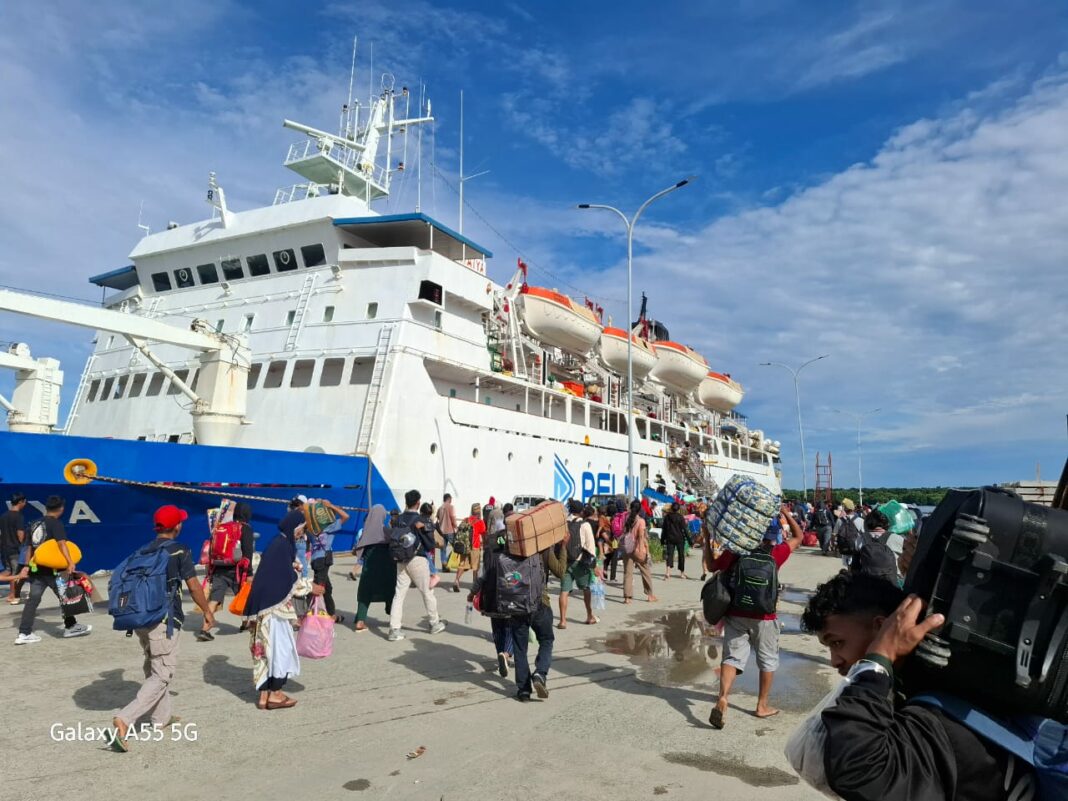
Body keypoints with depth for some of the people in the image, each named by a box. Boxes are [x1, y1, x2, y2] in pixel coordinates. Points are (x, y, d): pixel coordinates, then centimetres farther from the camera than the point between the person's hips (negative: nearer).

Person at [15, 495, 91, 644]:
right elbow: (61, 543, -24)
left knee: (33, 599, 8)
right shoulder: (56, 523, -10)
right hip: (52, 569, -7)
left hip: (36, 568, 7)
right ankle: (71, 627, 16)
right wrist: (70, 562, -32)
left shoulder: (35, 524, 12)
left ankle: (24, 633, 5)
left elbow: (29, 547, 17)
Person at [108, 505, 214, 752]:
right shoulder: (180, 551, -7)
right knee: (162, 674, -2)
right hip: (164, 620, -7)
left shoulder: (142, 552, 10)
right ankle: (124, 720, -17)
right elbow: (194, 586, -5)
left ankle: (161, 718, 31)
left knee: (153, 667, 22)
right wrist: (207, 611, 9)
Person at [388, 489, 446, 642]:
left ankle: (394, 629, 0)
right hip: (417, 560, -4)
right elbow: (430, 544, -6)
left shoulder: (399, 519, 1)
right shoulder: (420, 520, -12)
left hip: (401, 561, 4)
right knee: (427, 592, 11)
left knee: (399, 594, 5)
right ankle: (435, 624, 25)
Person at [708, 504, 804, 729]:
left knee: (732, 658, 2)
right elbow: (799, 537, 6)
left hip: (736, 616, 1)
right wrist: (786, 514, 12)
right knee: (768, 661, 18)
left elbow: (712, 566, 7)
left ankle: (722, 699, -18)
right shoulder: (774, 555, -7)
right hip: (763, 619, -1)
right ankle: (762, 705, 27)